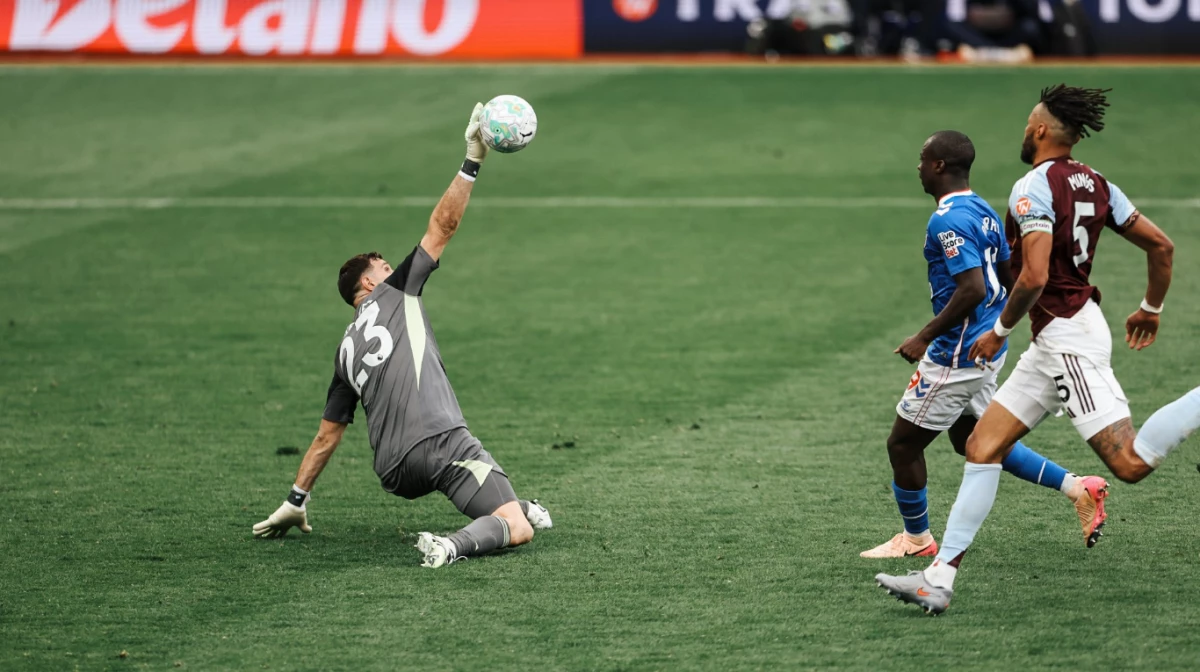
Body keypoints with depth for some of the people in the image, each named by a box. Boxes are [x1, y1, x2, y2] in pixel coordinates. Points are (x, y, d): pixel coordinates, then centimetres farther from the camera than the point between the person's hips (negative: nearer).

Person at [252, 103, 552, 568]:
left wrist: (296, 501, 33)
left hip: (394, 472, 7)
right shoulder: (395, 294, 13)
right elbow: (442, 228, 8)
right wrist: (472, 162, 11)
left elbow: (327, 435, 26)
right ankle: (455, 545, -40)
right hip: (438, 440, -7)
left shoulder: (347, 351, 26)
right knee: (518, 531, -15)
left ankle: (517, 506, 14)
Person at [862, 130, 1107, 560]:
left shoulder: (948, 221, -21)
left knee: (902, 444, 6)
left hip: (956, 355, -10)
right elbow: (1011, 279, 14)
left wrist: (924, 338, -21)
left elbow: (972, 289, -29)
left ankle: (916, 539, 21)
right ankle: (1078, 488, 15)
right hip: (988, 347, 10)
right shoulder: (983, 212, 8)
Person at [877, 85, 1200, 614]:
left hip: (1067, 339, -10)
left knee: (1131, 463, -17)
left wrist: (1001, 331, -8)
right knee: (982, 445, 8)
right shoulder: (1095, 184, 10)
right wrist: (1151, 308, 28)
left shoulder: (1034, 187, -14)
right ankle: (938, 579, 7)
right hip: (1054, 346, 10)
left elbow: (1034, 277, -24)